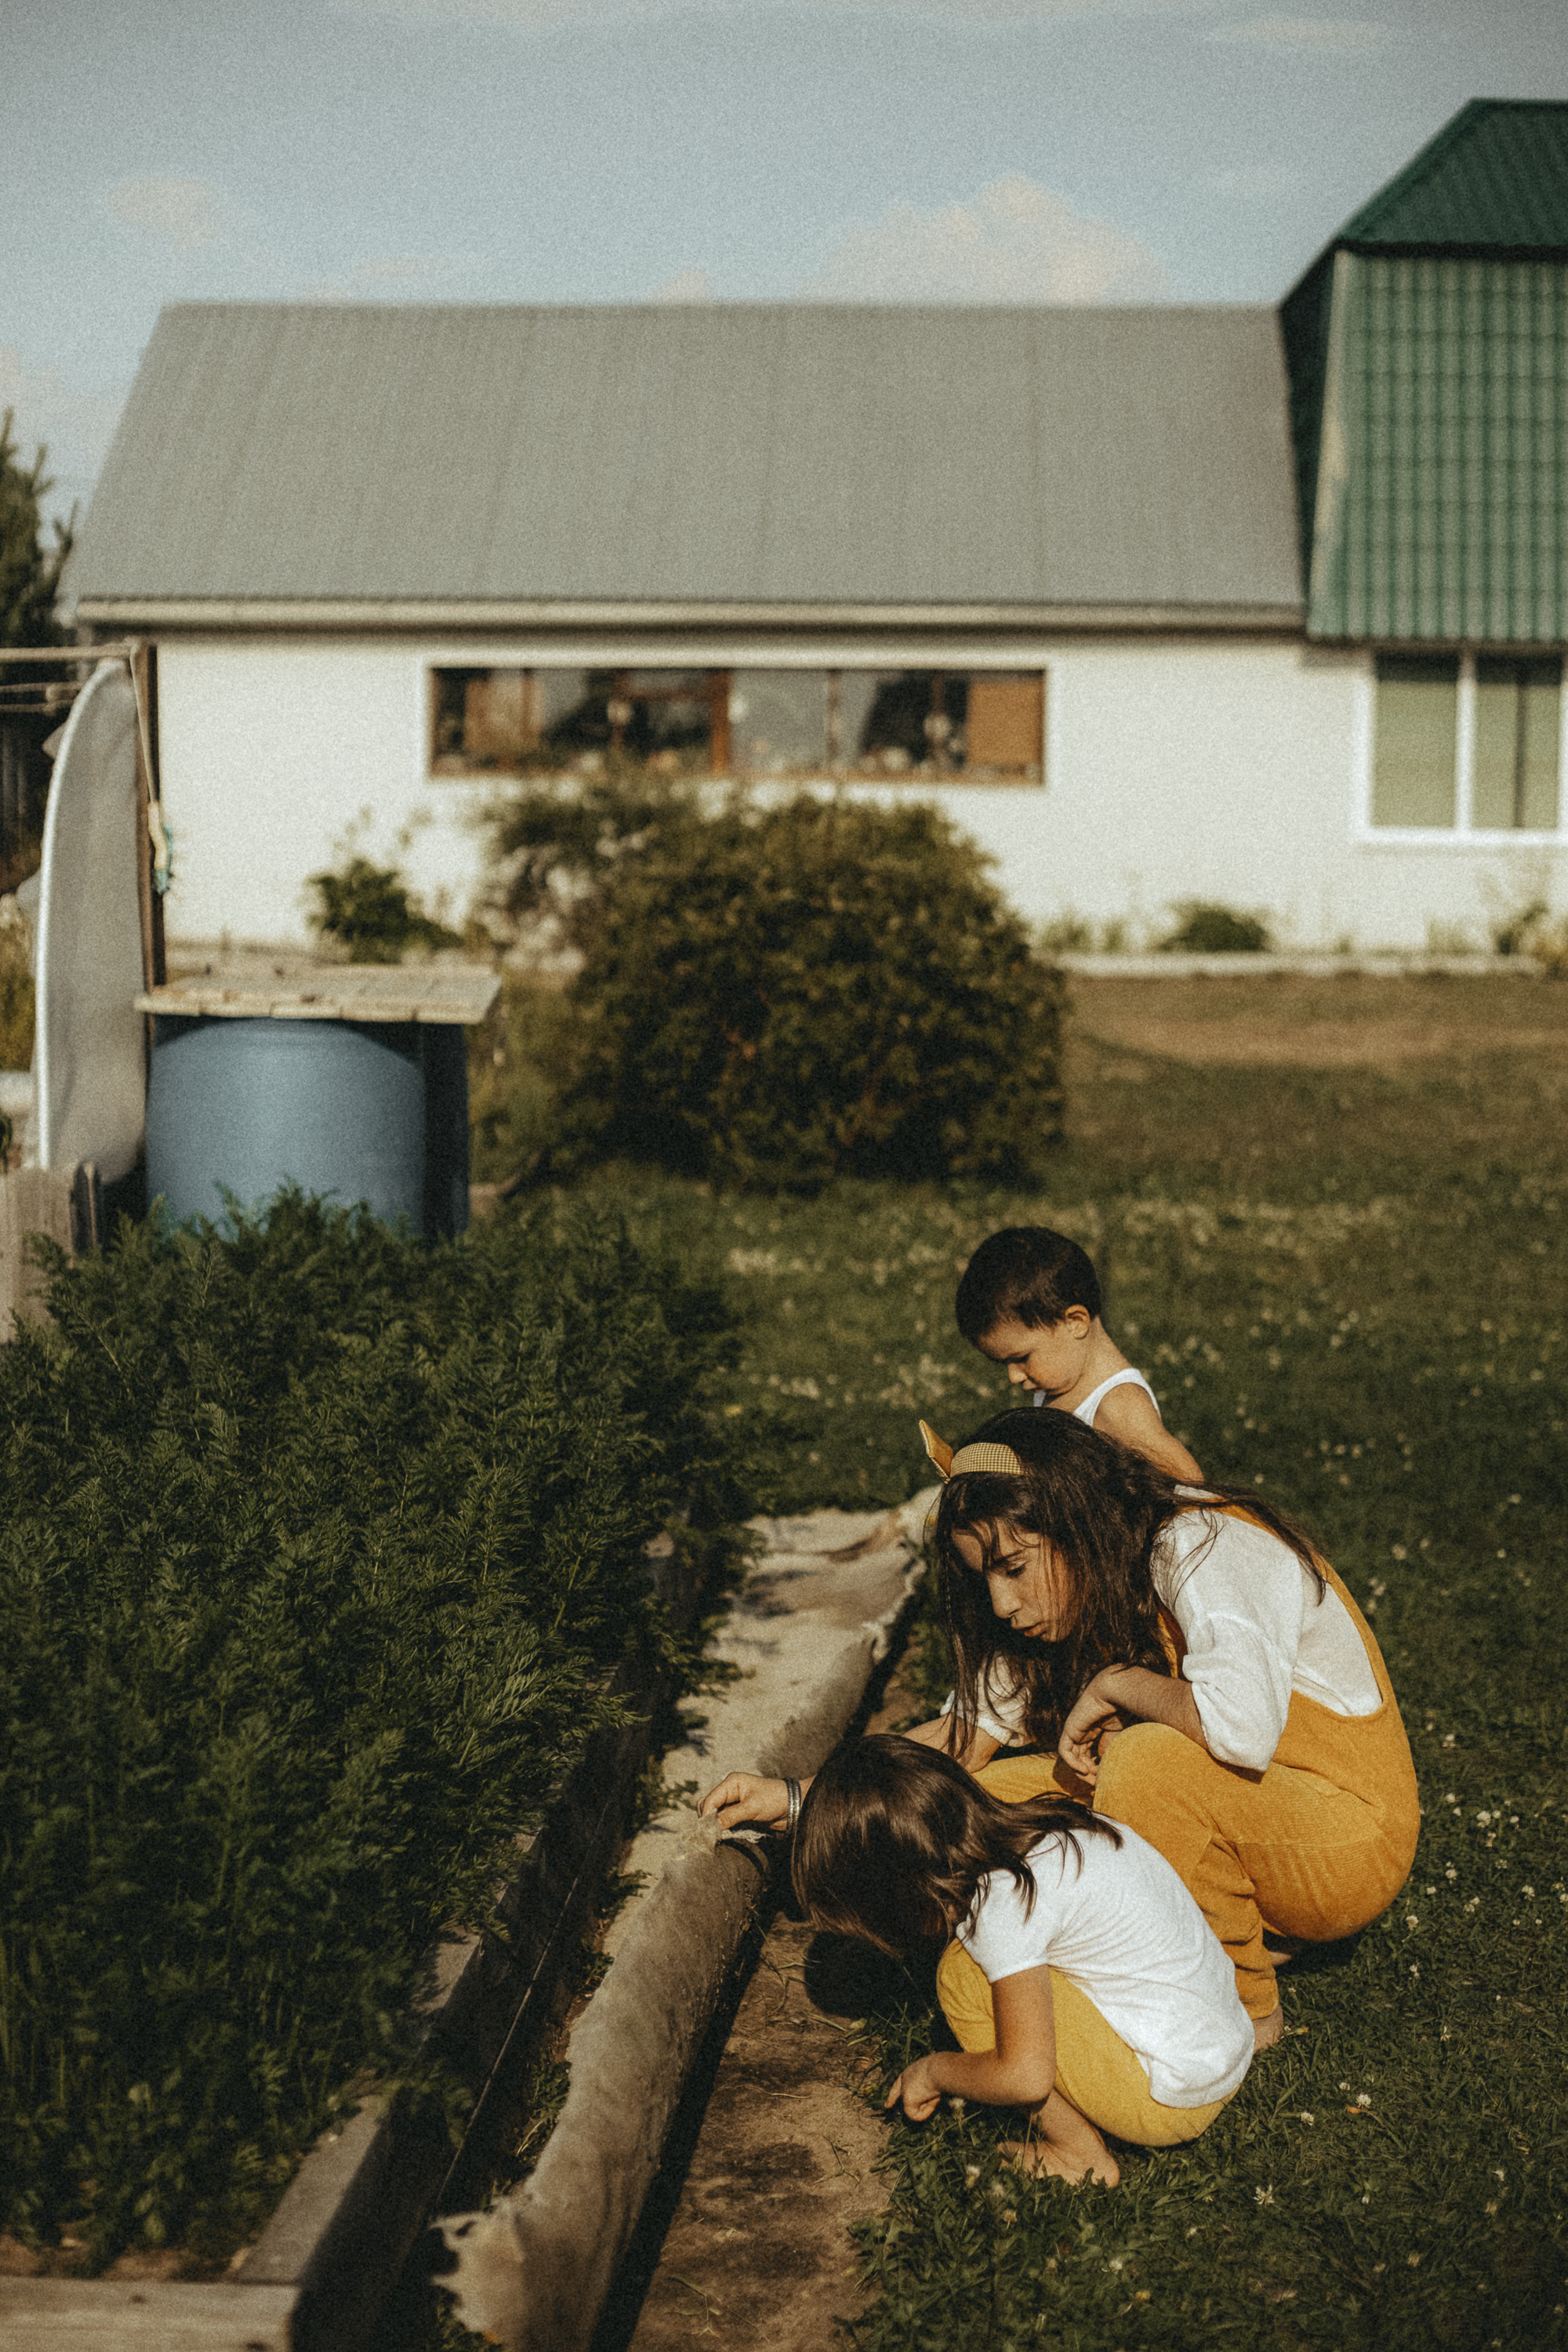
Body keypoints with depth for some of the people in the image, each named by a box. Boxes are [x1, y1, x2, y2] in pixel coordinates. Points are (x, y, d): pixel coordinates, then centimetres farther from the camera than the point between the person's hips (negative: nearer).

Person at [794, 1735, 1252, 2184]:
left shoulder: (1005, 1902, -22)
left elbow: (1024, 2076, -24)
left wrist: (932, 2071, -7)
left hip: (1171, 2100, -9)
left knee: (964, 1974, -10)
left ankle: (1080, 2154, 0)